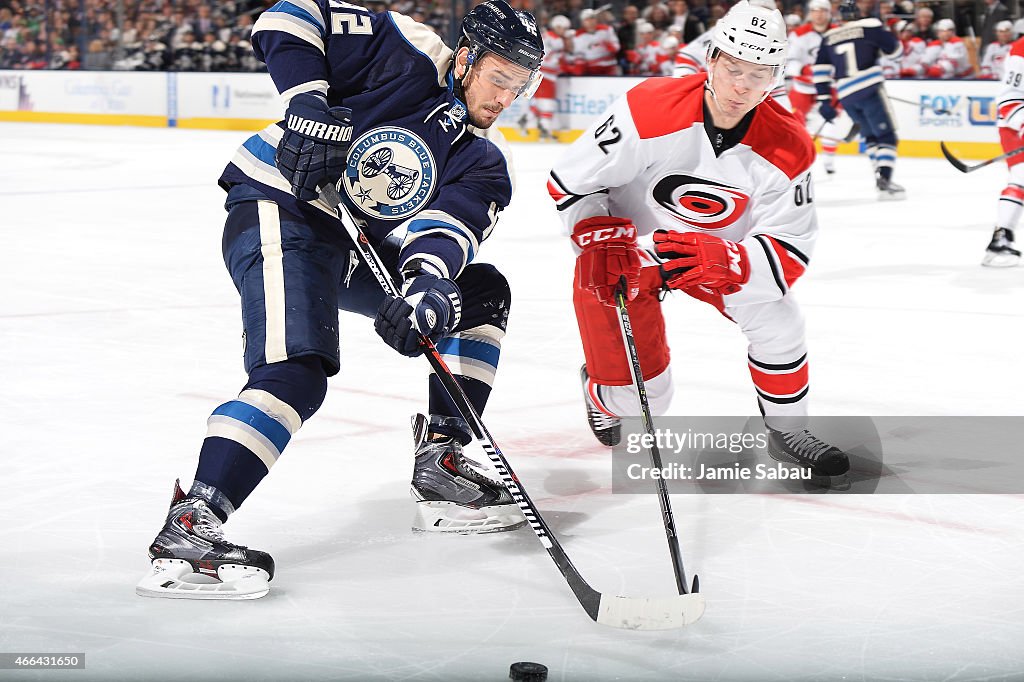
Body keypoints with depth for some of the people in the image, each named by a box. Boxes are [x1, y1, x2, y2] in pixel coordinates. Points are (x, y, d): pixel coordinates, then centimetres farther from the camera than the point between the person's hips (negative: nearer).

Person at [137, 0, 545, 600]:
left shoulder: (483, 162, 6)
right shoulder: (408, 54, -9)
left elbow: (444, 232, -13)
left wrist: (428, 289, -35)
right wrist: (310, 104, -24)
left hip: (361, 250, 8)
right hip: (280, 213, -8)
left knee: (482, 294, 10)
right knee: (298, 371, -28)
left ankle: (440, 465, 9)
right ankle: (187, 528, -34)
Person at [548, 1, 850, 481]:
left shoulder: (786, 148, -22)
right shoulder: (649, 111, -31)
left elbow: (791, 250, -22)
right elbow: (571, 180, -19)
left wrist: (728, 261, -40)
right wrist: (599, 240, -32)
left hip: (715, 248, 3)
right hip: (625, 250, -3)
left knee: (774, 314, -17)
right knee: (638, 398, -3)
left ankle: (787, 432, 9)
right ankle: (602, 390, 37)